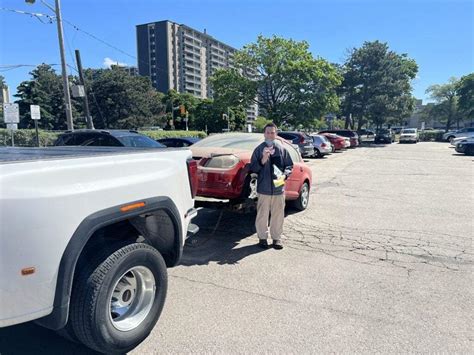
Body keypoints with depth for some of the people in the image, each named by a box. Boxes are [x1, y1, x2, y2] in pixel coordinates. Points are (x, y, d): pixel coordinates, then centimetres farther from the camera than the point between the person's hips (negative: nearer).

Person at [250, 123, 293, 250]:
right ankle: (262, 238, 20)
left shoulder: (282, 149, 5)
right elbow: (253, 168, -1)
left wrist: (284, 175, -9)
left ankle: (276, 238, 23)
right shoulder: (259, 149, 1)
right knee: (262, 215, 5)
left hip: (279, 188, 1)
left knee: (278, 215, 9)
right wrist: (263, 160, -17)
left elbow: (289, 165, 10)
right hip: (263, 188, -1)